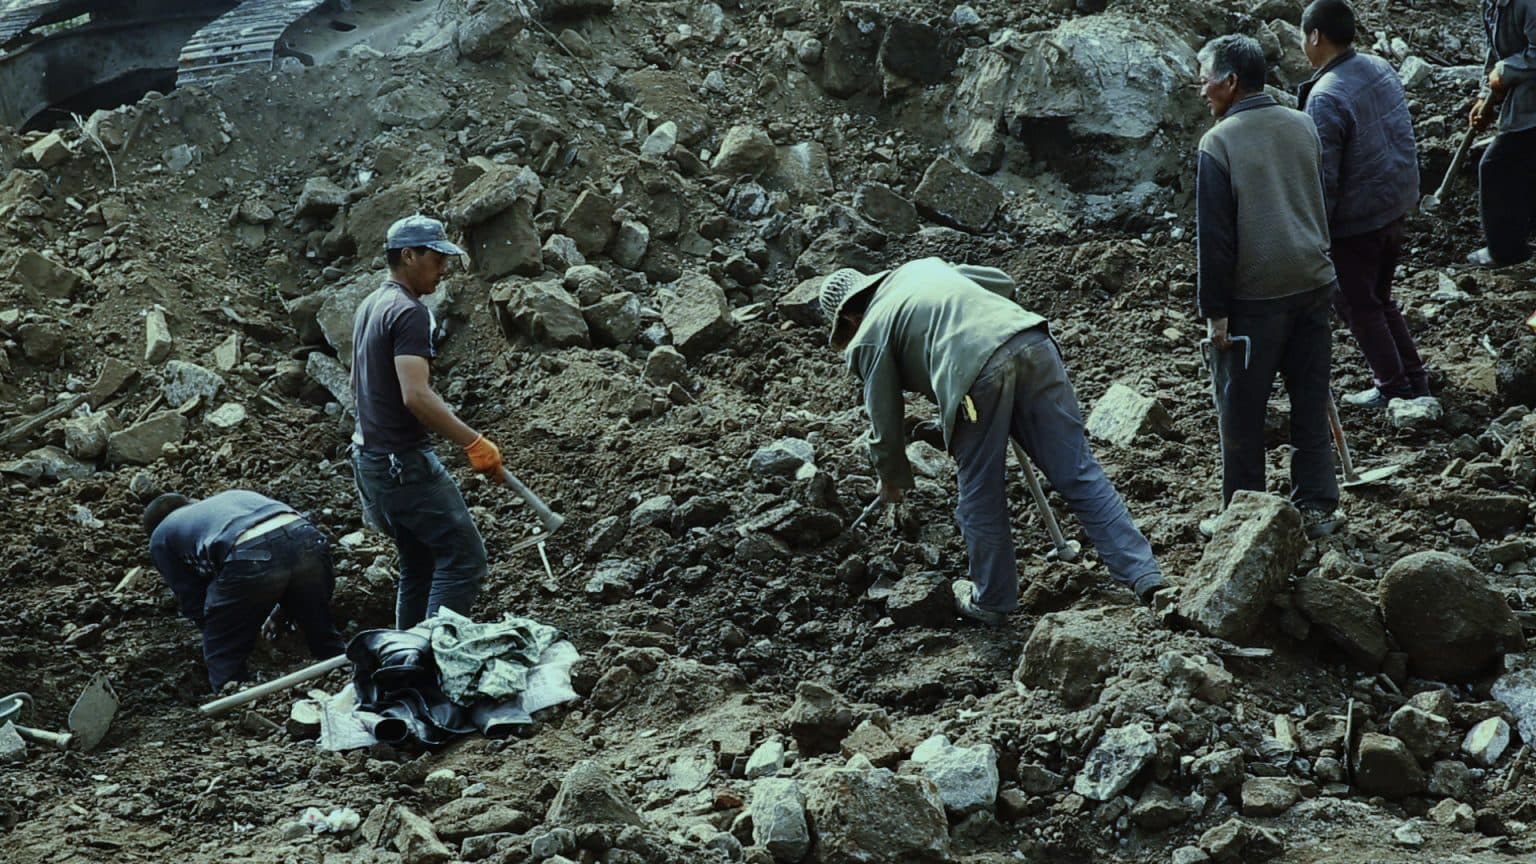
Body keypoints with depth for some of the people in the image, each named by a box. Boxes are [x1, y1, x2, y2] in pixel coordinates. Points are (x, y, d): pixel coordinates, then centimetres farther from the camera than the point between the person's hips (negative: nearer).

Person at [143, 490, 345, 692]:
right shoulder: (230, 496, 42)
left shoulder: (160, 538, 29)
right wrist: (281, 613, 48)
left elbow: (192, 603, 24)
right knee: (326, 645, 26)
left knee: (223, 660, 18)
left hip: (251, 561, -5)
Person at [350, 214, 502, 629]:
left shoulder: (369, 307, 14)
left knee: (420, 563, 16)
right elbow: (416, 396, -26)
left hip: (369, 456, 10)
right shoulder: (409, 313, -17)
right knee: (465, 557, -8)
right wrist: (474, 442, -24)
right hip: (404, 462, -10)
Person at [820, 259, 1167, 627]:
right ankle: (1144, 577, 1)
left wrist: (892, 478, 37)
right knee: (1079, 473, 6)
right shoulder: (923, 268, 34)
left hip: (974, 372, -5)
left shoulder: (867, 339, 17)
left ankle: (991, 602, 28)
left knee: (982, 499, 14)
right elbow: (1003, 282, 39)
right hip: (1032, 343, 5)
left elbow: (885, 421, 19)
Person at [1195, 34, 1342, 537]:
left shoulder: (1219, 143, -14)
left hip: (1253, 296, -6)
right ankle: (1317, 508, 16)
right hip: (1312, 282, 6)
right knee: (1311, 402, 12)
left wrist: (1214, 309, -8)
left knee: (1241, 412, 6)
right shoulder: (1304, 126, 5)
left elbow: (1214, 235, -13)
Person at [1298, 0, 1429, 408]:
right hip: (1396, 206, 8)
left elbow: (1323, 179, -23)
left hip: (1356, 221, -8)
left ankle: (1393, 387, 20)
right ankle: (1413, 376, 30)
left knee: (1357, 304, 11)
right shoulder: (1381, 69, 0)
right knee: (1379, 298, 23)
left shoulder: (1325, 98, -26)